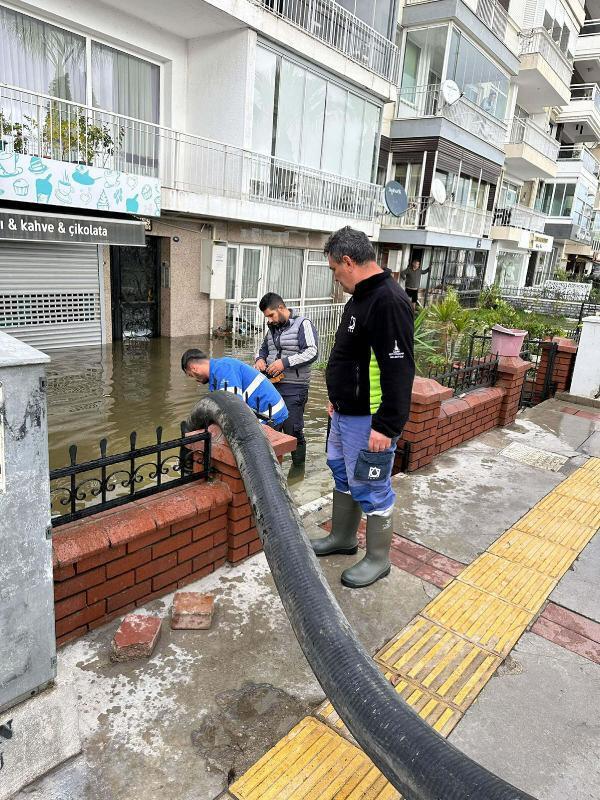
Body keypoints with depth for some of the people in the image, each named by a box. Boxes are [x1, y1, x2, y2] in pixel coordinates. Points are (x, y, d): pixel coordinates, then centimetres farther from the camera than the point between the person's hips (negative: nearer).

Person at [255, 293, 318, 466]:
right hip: (272, 385, 7)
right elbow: (264, 348, 30)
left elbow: (312, 352, -17)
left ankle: (298, 466, 15)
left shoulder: (302, 324, -6)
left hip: (294, 388, -7)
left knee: (293, 431, -3)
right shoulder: (273, 327, 16)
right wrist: (260, 359, 6)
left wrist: (285, 362, -22)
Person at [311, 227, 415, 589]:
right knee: (343, 477, 22)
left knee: (371, 490, 3)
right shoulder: (361, 297, 11)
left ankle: (378, 559, 22)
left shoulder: (389, 301, -22)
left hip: (368, 421, -10)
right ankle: (343, 538, 40)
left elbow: (399, 370, -27)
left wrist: (388, 426, -27)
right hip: (345, 414, 10)